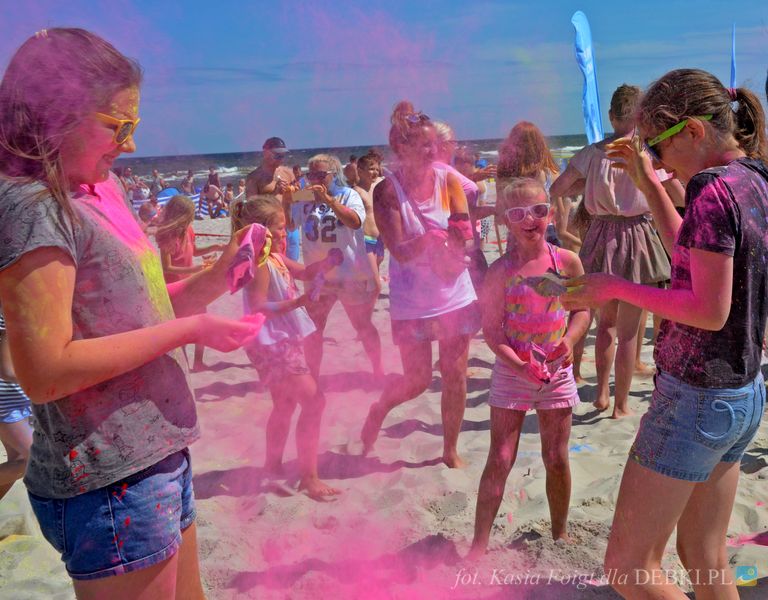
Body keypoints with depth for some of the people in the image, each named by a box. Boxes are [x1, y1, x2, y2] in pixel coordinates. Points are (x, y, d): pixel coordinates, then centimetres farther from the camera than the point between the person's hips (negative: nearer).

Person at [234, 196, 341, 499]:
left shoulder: (277, 258, 9)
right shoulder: (260, 264, -20)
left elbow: (305, 272, 21)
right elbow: (258, 308, -26)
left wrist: (325, 263, 2)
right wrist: (298, 301, -33)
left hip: (285, 341, 10)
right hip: (272, 345, -10)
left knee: (285, 406, 20)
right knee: (313, 402, -10)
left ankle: (272, 466, 35)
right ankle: (309, 477, -2)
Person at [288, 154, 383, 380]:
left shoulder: (348, 195, -8)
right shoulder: (304, 200, 3)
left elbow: (355, 221, -25)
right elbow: (288, 224, -1)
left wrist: (328, 199, -33)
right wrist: (286, 201, -17)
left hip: (352, 275, -3)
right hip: (317, 276, 3)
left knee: (363, 326, 13)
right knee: (312, 329, 8)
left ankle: (378, 370, 32)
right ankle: (313, 376, 23)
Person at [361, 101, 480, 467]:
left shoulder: (447, 180, -3)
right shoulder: (387, 191, -11)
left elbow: (466, 239, -5)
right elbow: (400, 252, -17)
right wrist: (436, 236, -33)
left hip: (455, 295, 3)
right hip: (412, 301, -2)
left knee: (455, 376, 8)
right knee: (417, 381, 5)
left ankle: (451, 450, 28)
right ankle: (379, 409, 39)